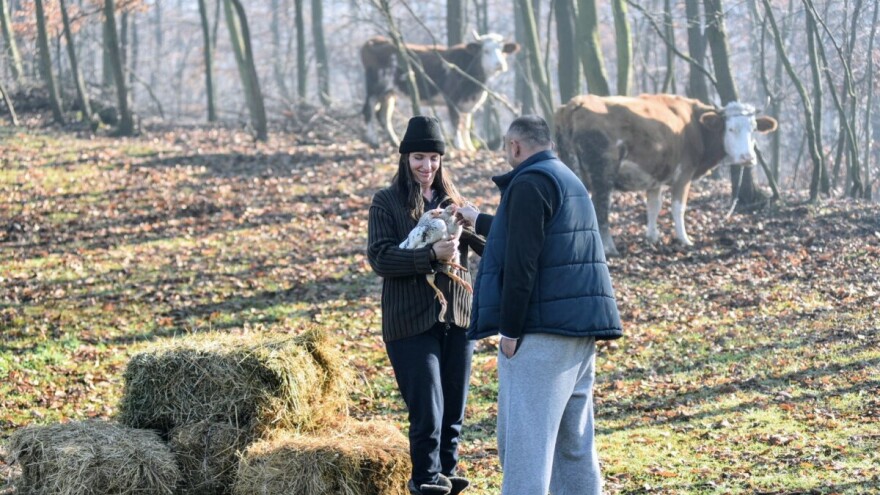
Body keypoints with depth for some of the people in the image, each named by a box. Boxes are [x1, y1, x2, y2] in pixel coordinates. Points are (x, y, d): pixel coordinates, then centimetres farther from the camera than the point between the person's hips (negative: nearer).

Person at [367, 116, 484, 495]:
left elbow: (491, 246, 5)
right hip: (411, 322, -4)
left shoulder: (452, 201, 12)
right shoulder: (387, 202, -2)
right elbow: (379, 258, -13)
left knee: (454, 407, 10)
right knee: (427, 409, -7)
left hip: (456, 319, 5)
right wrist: (431, 255, -24)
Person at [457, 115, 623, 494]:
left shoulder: (529, 183, -9)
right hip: (581, 325, 9)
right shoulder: (570, 181, 21)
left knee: (524, 440, -9)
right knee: (574, 441, 11)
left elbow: (521, 261, -18)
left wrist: (510, 329, -16)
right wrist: (479, 220, 50)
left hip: (543, 326, -9)